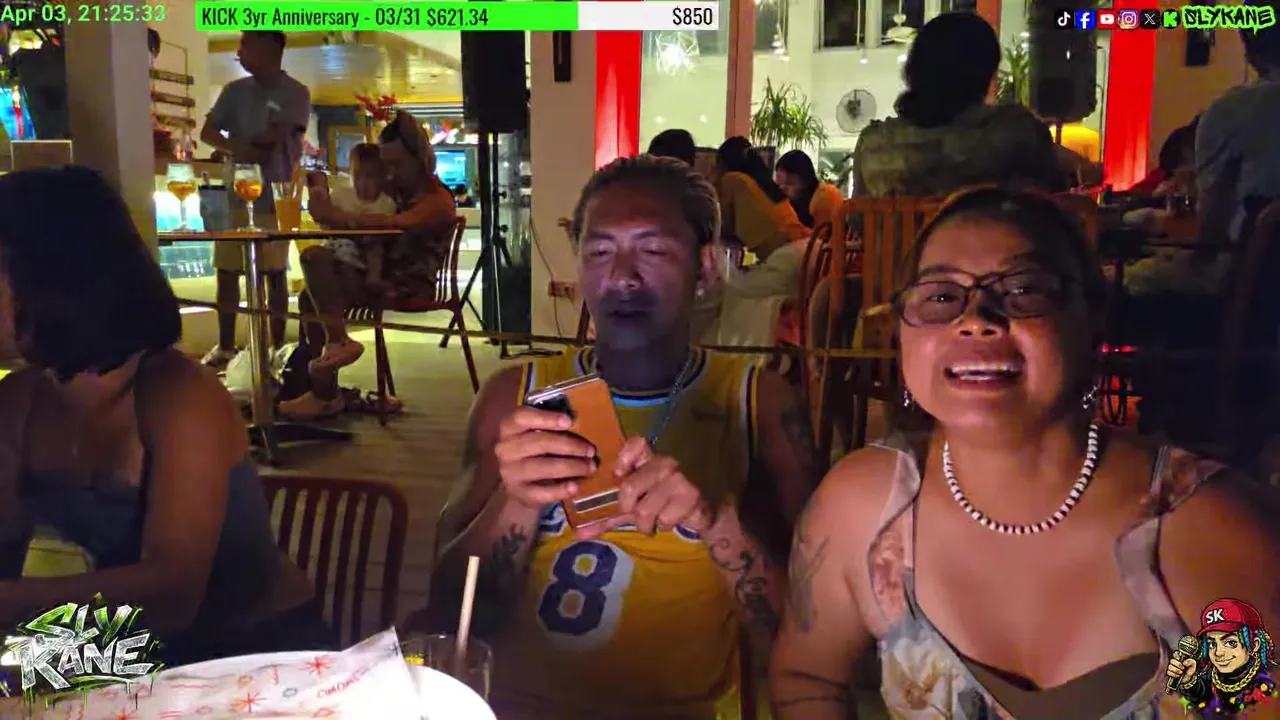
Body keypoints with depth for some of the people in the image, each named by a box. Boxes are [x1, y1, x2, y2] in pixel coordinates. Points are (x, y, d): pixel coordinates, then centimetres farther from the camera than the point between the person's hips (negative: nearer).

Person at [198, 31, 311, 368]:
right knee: (226, 271, 6)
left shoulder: (295, 93, -2)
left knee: (274, 273, 1)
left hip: (274, 196, -4)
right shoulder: (235, 91, 12)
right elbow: (207, 133, 5)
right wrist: (239, 149, -14)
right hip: (233, 193, 5)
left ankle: (277, 347, 8)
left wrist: (237, 144, -1)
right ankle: (225, 346, 16)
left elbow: (276, 137, -13)